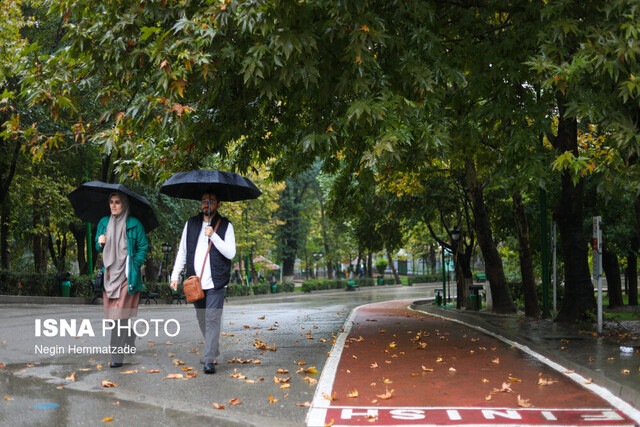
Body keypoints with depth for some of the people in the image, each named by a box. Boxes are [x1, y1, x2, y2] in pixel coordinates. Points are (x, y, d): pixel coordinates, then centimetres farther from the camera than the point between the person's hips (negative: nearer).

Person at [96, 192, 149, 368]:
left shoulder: (134, 224, -2)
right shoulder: (104, 223, 11)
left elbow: (143, 247, 2)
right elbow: (99, 248, 19)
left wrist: (134, 266, -8)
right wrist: (100, 243, -4)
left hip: (127, 275, -5)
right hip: (109, 274, 5)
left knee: (120, 314, -9)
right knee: (112, 313, 7)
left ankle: (117, 356, -6)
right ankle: (130, 339, 32)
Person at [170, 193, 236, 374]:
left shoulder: (225, 225, 1)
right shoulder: (191, 224, 11)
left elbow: (230, 253, -9)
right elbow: (182, 251, 14)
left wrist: (213, 236, -18)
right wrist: (175, 275, 8)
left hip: (215, 283, -4)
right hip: (195, 282, 4)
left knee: (212, 320, -10)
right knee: (202, 319, 14)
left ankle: (209, 360, -9)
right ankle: (213, 351, 31)